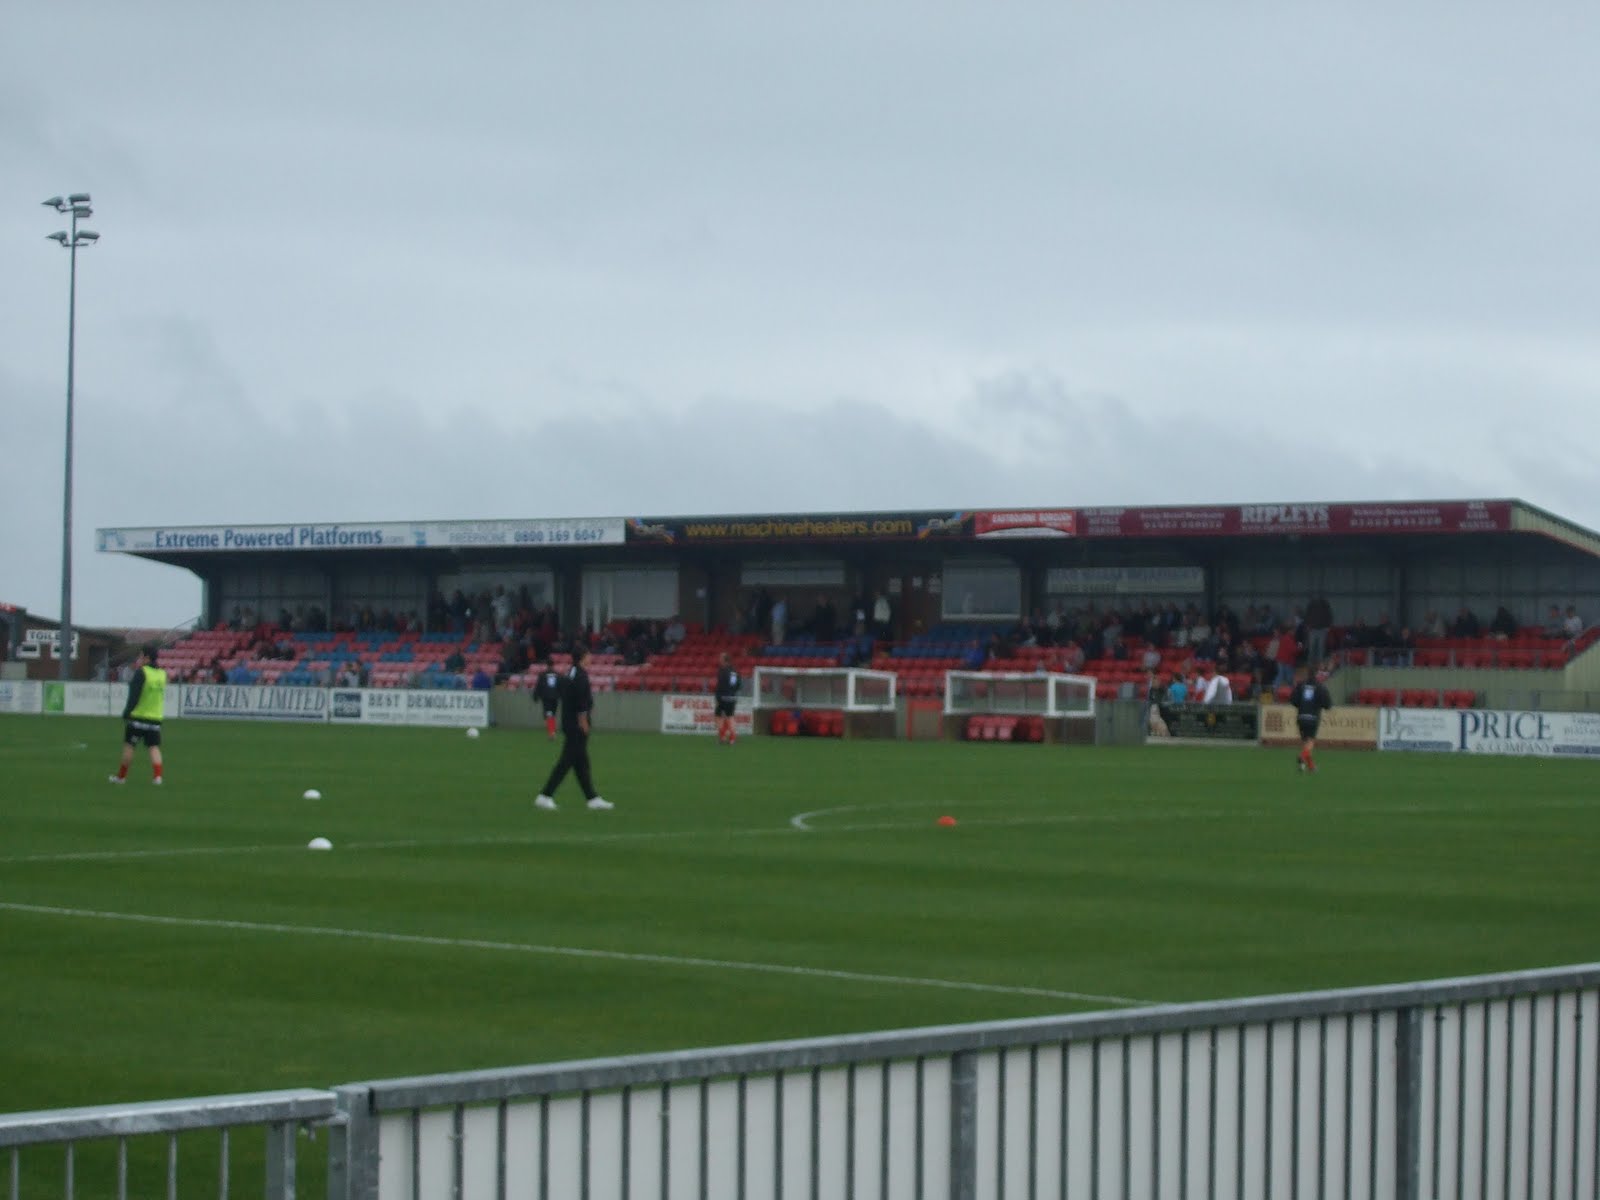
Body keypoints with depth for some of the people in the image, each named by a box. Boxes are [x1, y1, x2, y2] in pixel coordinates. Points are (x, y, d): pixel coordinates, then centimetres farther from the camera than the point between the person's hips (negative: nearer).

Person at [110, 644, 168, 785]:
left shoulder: (141, 673, -12)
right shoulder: (162, 674, 8)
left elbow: (134, 696, -16)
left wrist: (126, 713, -11)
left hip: (138, 716, -5)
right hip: (156, 718, 5)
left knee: (128, 745, 7)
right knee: (154, 747, 2)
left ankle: (121, 776, 15)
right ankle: (157, 775, -13)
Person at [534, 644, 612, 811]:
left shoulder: (569, 672, 13)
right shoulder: (580, 674, -16)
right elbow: (580, 700, -22)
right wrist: (583, 720, -18)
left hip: (569, 723, 10)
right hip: (577, 726, -10)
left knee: (582, 763, 12)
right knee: (566, 761, -8)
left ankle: (593, 798, 17)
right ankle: (545, 795, -8)